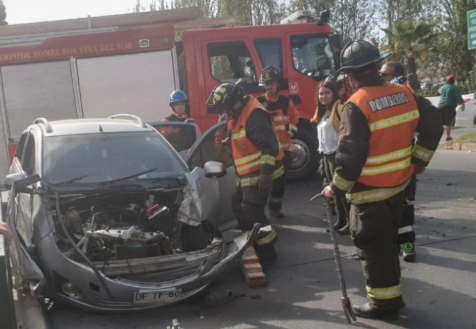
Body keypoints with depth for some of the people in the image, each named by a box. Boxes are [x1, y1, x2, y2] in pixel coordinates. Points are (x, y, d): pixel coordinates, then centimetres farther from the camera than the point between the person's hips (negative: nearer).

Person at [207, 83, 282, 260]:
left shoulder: (254, 115, -22)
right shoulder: (237, 116, 12)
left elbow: (269, 146, -27)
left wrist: (266, 172, -30)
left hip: (259, 175, -11)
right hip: (247, 176, 11)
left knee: (252, 212, -8)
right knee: (239, 206, 18)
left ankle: (267, 249, 5)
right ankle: (253, 242, 30)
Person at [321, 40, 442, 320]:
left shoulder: (357, 105, -21)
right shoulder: (404, 94, -1)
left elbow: (351, 155, -23)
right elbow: (432, 125, 6)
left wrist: (336, 188, -10)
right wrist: (420, 160, 16)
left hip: (370, 190, -7)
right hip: (399, 183, 7)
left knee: (373, 245, 6)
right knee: (388, 241, 21)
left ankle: (384, 302, 15)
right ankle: (391, 295, 35)